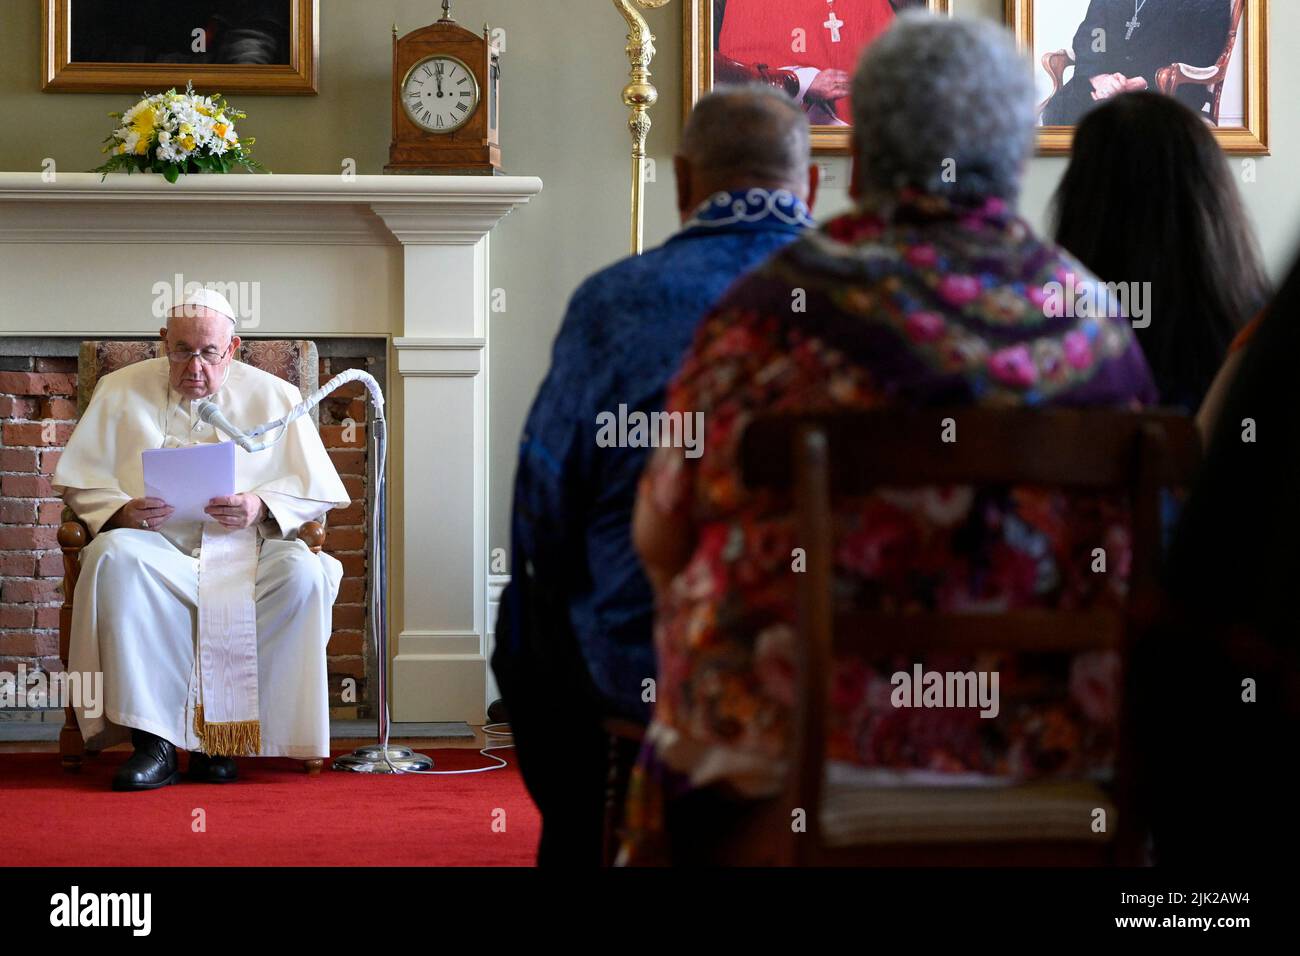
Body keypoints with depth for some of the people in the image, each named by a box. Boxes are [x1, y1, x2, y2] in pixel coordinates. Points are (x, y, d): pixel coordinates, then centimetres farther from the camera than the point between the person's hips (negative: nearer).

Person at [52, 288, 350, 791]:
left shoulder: (274, 397, 12)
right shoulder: (121, 391, 13)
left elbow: (316, 487, 9)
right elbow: (80, 479, 10)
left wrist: (261, 505, -10)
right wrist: (122, 511, -11)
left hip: (246, 552, 0)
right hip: (155, 546, 0)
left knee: (303, 572, -33)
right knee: (113, 557, -36)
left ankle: (222, 732, -22)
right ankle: (152, 743, -36)